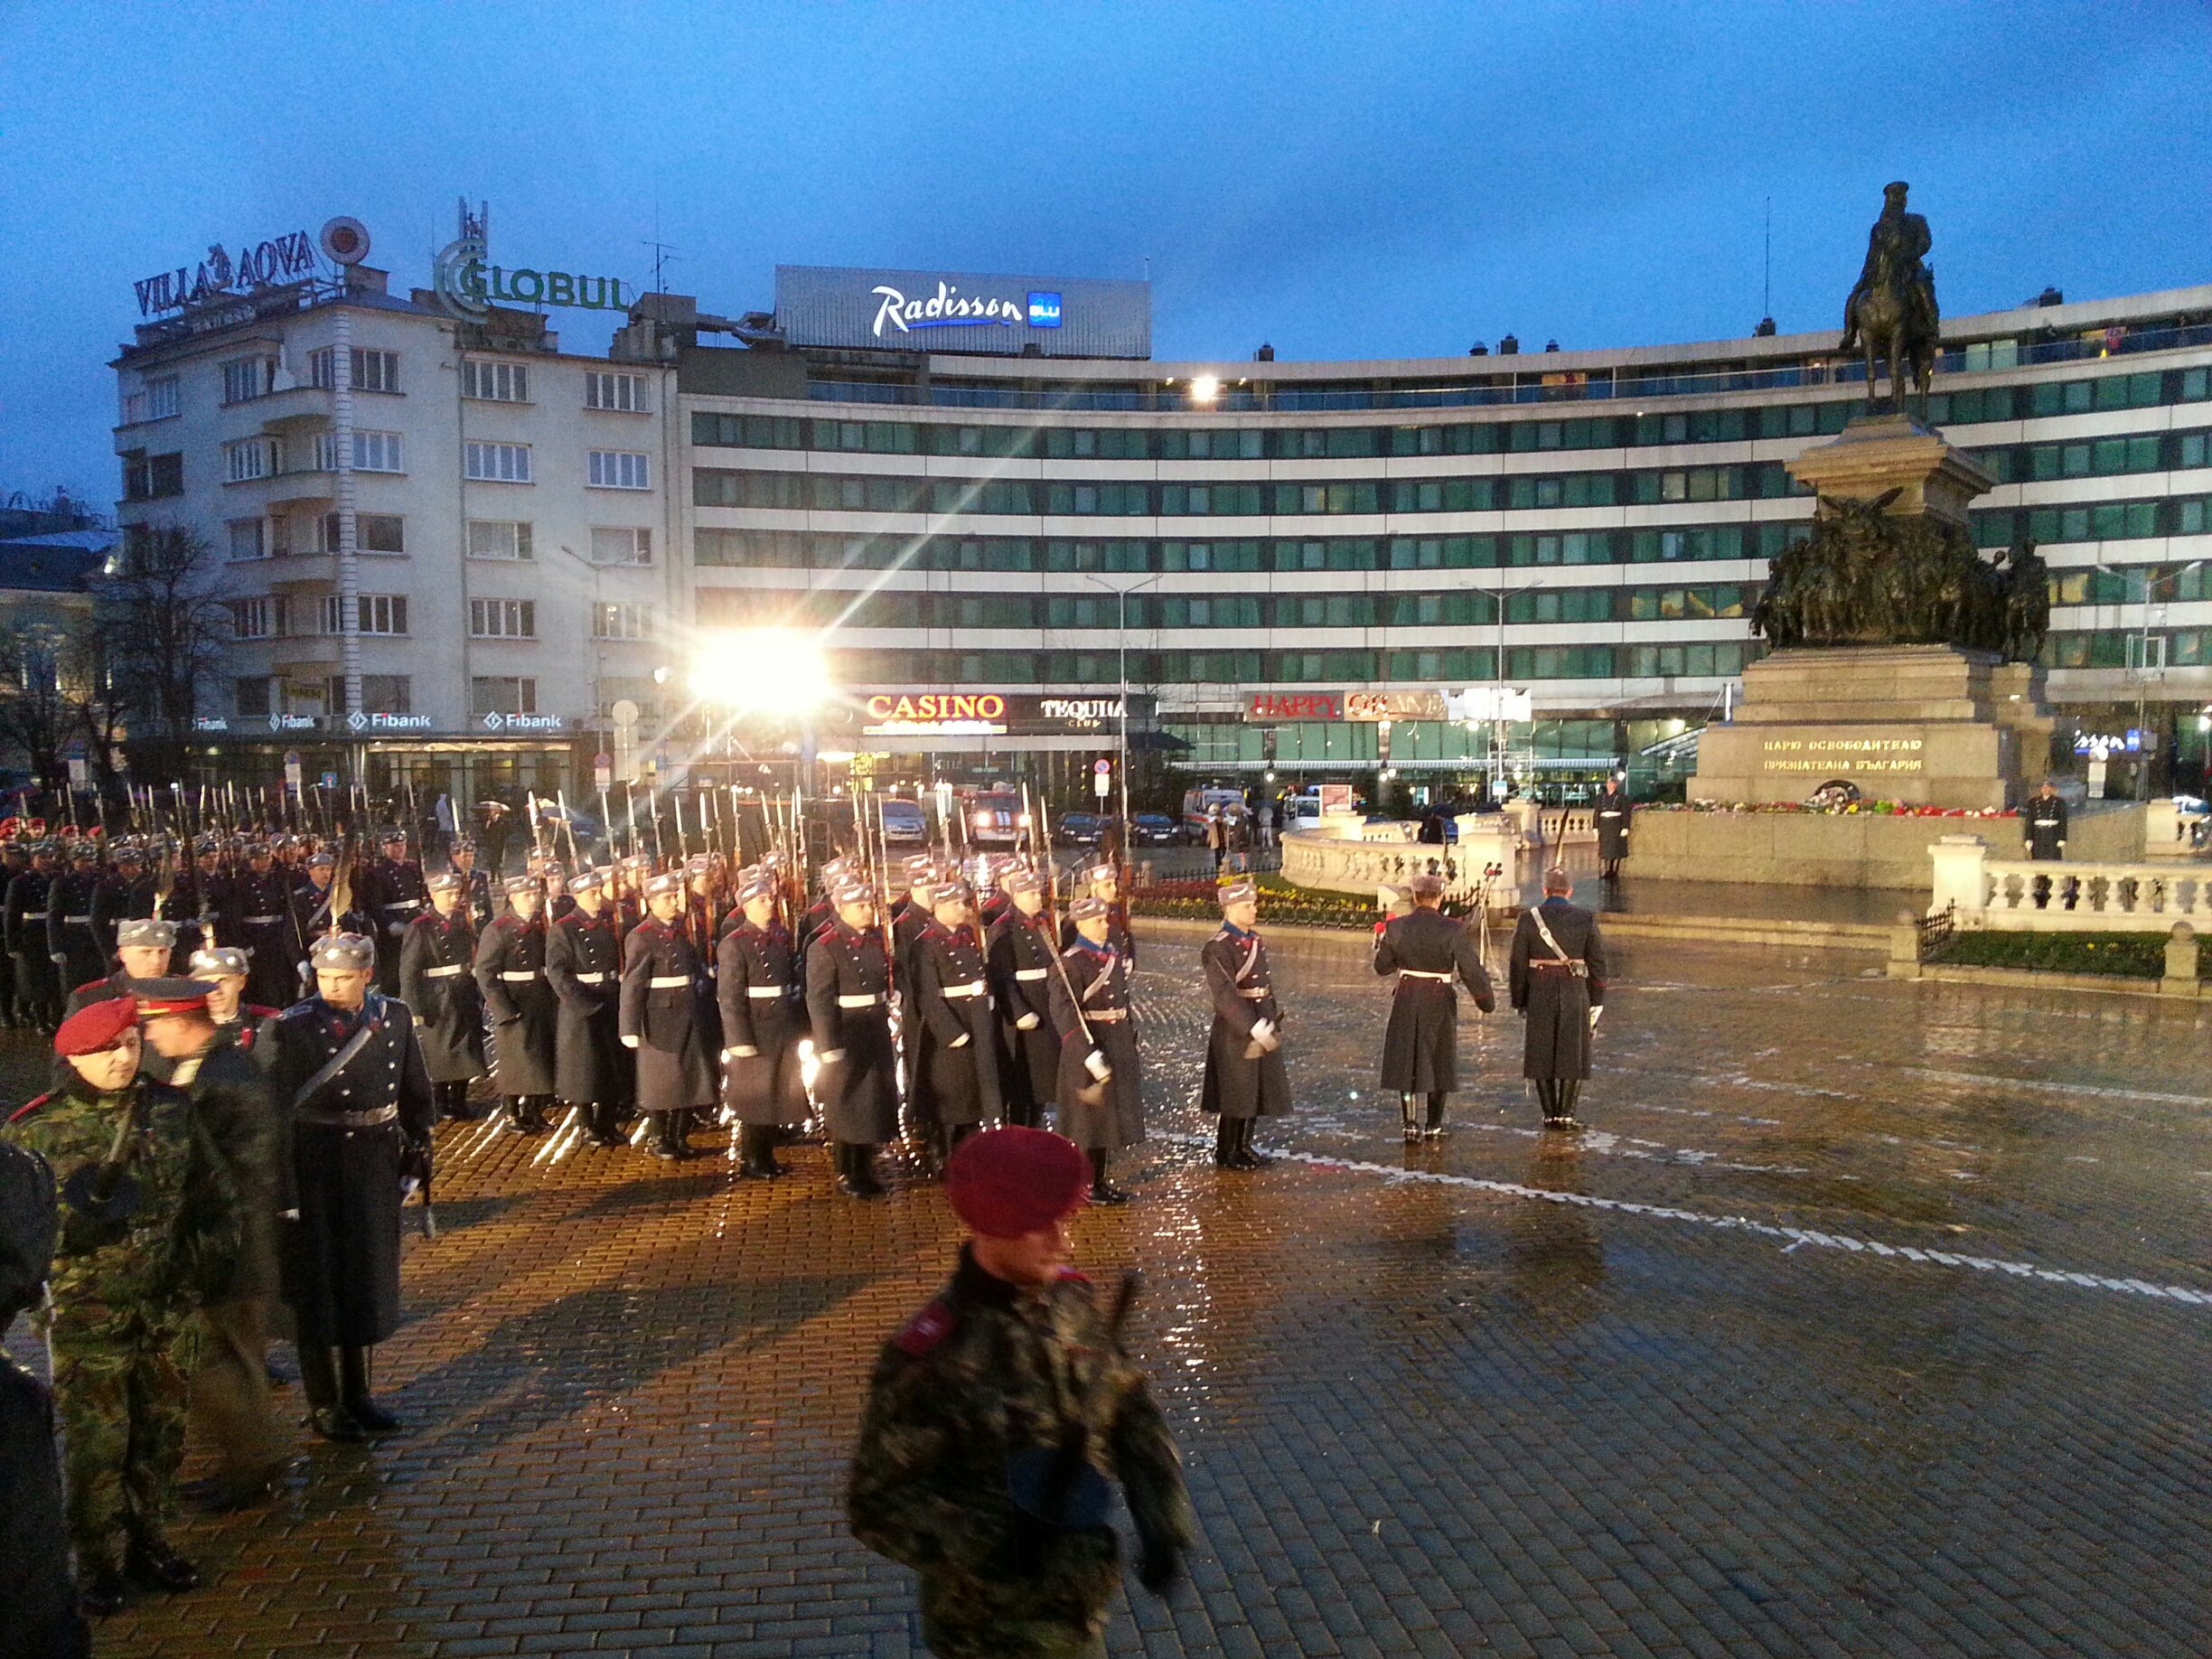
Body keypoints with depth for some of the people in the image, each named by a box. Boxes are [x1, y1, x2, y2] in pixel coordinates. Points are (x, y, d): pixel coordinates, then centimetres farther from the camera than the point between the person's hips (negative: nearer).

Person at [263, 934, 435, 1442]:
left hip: (375, 1165, 5)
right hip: (314, 1169, -5)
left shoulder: (396, 1017, 1)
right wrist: (281, 1187, -21)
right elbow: (276, 1109, -17)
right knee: (317, 1285, 7)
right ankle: (323, 1405, 21)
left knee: (368, 1278, 15)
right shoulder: (293, 1027, -13)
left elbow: (414, 1090, 13)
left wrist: (419, 1145, 13)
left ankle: (357, 1395, 31)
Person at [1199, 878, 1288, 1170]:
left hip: (1263, 1027, 8)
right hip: (1236, 1031, -8)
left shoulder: (1255, 940, 9)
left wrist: (1274, 1021, 15)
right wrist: (1254, 1027, -29)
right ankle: (1226, 1153, 18)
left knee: (1258, 1090, 16)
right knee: (1236, 1094, 2)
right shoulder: (1218, 949, -18)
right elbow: (1225, 995, -25)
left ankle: (1244, 1146, 31)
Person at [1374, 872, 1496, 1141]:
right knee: (1438, 1061, 13)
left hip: (1406, 1000, 1)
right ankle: (1433, 1125, 20)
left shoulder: (1396, 927, -7)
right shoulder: (1454, 930, -14)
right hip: (1439, 1002, -1)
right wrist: (1487, 1001, 2)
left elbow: (1383, 966, 4)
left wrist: (1381, 940, 22)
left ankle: (1410, 1122, 8)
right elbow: (1471, 970, -12)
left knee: (1406, 1060, 13)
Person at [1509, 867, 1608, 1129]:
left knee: (1542, 1055, 9)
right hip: (1575, 996, 0)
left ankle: (1549, 1115, 10)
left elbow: (1518, 965, -2)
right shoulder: (1586, 919, -2)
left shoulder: (1528, 919, -3)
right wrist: (1596, 1004, 7)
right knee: (1572, 1055, 7)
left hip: (1540, 996, 0)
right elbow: (1597, 964, 0)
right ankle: (1565, 1115, 4)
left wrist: (1520, 1002, 7)